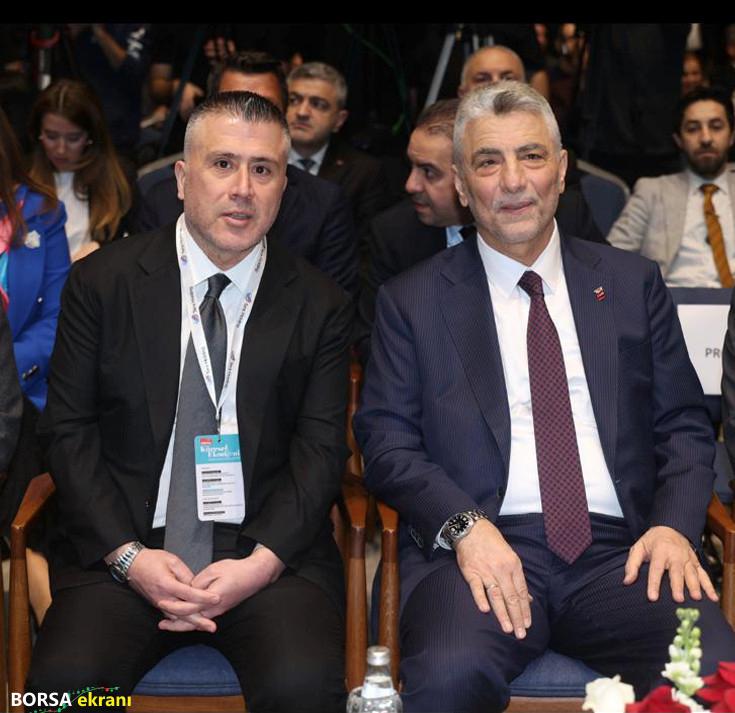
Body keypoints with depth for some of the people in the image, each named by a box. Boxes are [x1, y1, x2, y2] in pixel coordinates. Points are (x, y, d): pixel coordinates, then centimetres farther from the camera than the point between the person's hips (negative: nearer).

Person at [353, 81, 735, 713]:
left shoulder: (633, 283, 16)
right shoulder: (412, 300, 11)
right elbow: (386, 440, 4)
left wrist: (676, 524, -4)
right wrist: (466, 525, -13)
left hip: (621, 550, 2)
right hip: (481, 548, -2)